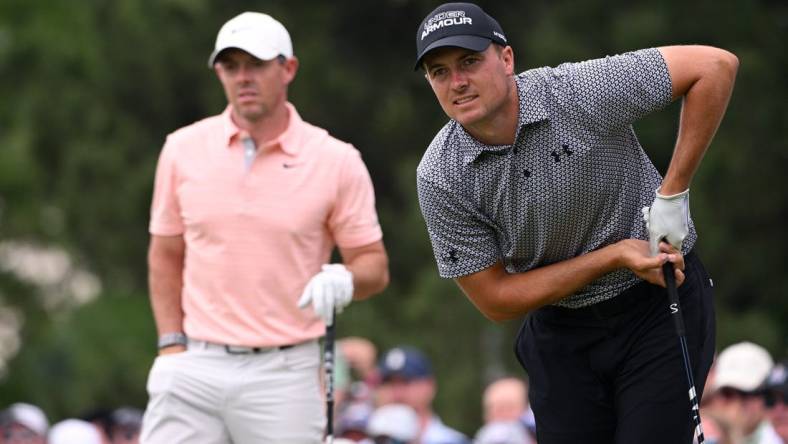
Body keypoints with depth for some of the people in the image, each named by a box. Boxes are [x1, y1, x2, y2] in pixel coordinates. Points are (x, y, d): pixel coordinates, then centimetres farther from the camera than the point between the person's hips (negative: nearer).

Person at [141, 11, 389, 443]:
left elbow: (374, 265, 3)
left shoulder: (336, 161, -1)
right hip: (195, 369, 2)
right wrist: (171, 345, 4)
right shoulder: (182, 150, 6)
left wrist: (344, 280, -20)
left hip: (284, 374, -2)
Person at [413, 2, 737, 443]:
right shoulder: (440, 178, -13)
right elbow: (495, 300, -10)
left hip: (658, 307, -3)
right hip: (560, 332, 3)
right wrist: (615, 255, -18)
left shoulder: (581, 92, -21)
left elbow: (716, 65, -18)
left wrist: (673, 194, -18)